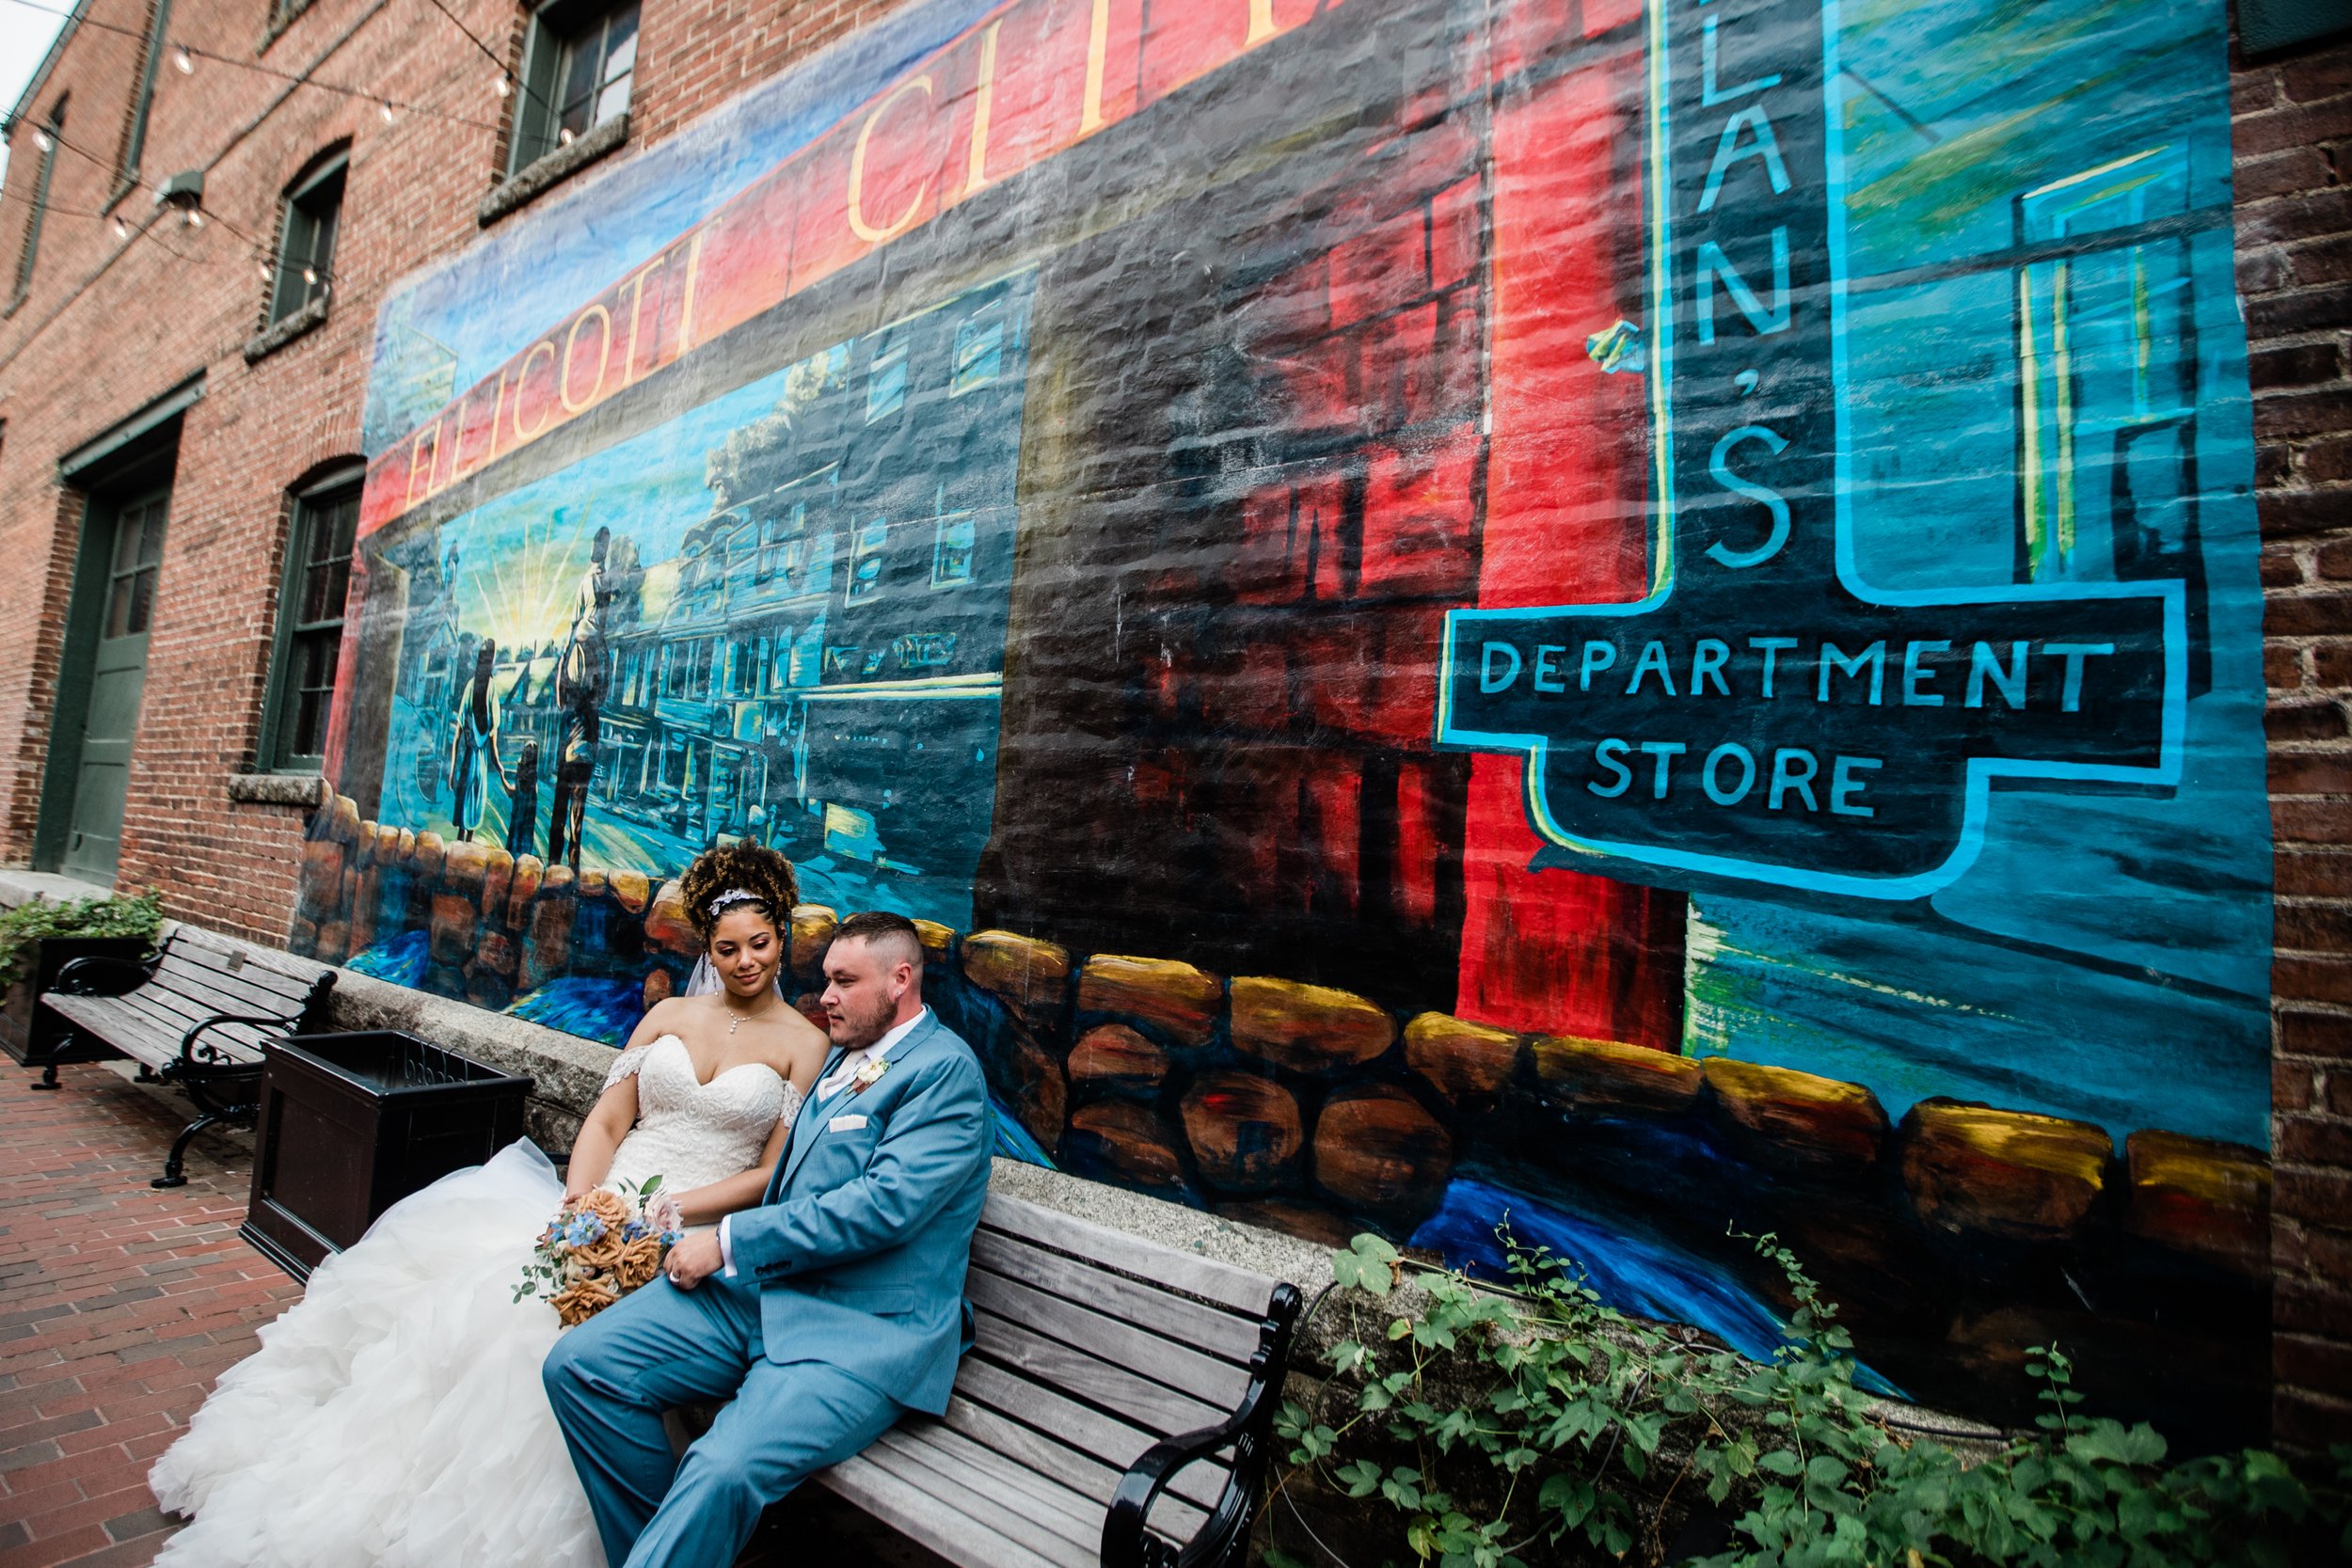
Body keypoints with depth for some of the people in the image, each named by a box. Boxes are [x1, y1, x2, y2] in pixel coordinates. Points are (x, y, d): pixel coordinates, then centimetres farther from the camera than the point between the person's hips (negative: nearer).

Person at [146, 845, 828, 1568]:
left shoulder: (803, 1042, -3)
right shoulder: (669, 1015, 10)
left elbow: (774, 1175, -5)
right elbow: (606, 1122, 8)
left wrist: (666, 1208, -13)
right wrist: (578, 1205, -10)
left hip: (689, 1230, -4)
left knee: (528, 1307, -25)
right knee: (436, 1264, -14)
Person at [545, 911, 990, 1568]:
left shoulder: (946, 1068, -11)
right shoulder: (843, 1056, 17)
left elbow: (885, 1204, -21)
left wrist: (730, 1242, -13)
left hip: (865, 1328, -8)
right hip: (758, 1289, 9)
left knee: (723, 1469, -31)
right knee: (578, 1364, -5)